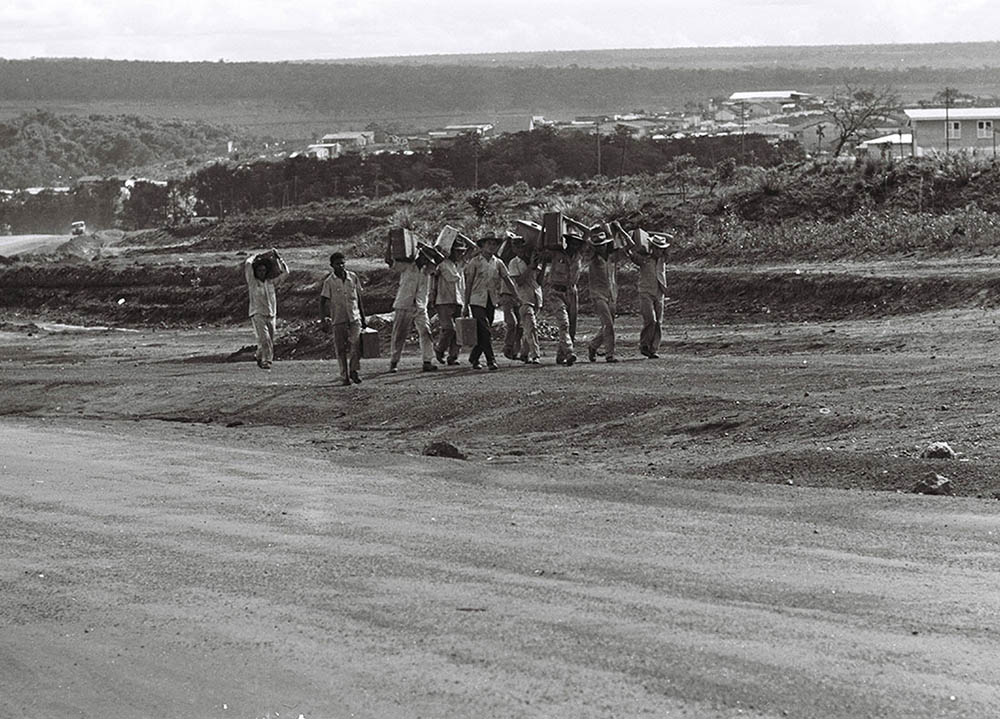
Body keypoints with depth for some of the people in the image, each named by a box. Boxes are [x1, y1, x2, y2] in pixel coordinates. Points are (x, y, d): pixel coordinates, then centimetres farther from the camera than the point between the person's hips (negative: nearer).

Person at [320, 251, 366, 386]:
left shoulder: (353, 277, 6)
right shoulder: (329, 282, -3)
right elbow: (323, 302, -2)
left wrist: (363, 318, 15)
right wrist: (324, 319, -14)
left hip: (354, 318, 1)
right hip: (338, 320, -1)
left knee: (356, 344, -15)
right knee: (341, 349, 2)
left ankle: (354, 371, 3)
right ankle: (345, 376, 13)